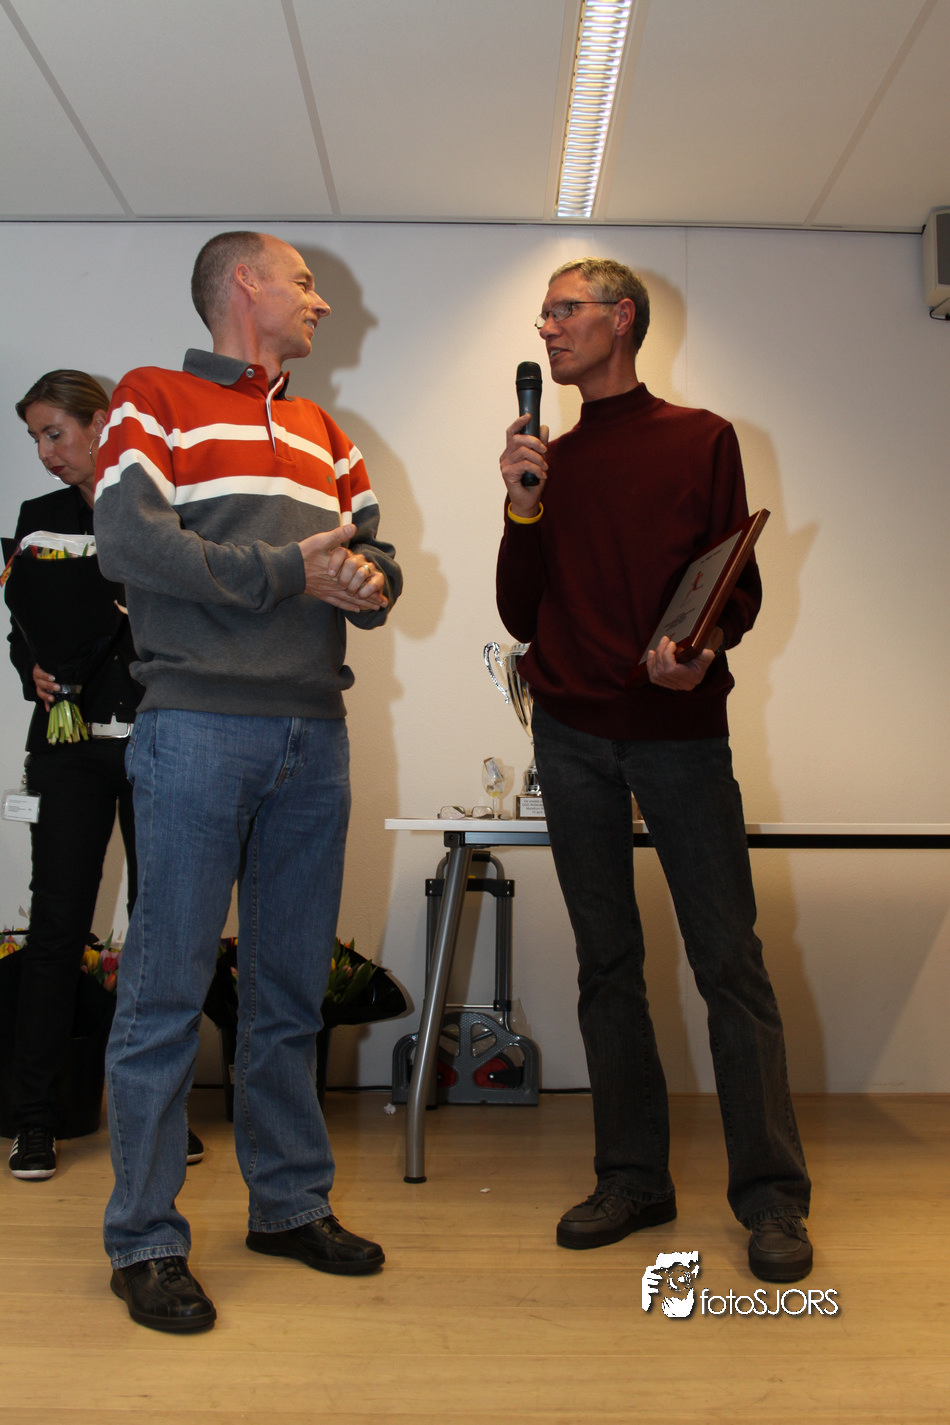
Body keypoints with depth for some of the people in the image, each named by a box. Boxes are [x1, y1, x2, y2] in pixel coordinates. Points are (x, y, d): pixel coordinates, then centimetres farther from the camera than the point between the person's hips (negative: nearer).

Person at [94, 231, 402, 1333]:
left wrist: (369, 583, -6)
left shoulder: (325, 436, 23)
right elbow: (130, 542, -11)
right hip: (198, 730, -6)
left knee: (291, 992, 12)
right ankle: (145, 1242, 10)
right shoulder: (152, 401, 5)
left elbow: (375, 562, 18)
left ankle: (290, 1203, 24)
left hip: (313, 736, 6)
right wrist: (288, 572, -12)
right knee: (168, 991, -2)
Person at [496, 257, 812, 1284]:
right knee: (607, 962, 8)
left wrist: (701, 648, -16)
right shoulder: (546, 460, 13)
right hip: (572, 735, 3)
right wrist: (523, 505, -4)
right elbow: (523, 616, 8)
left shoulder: (700, 441, 6)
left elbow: (739, 585, 5)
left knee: (729, 959, -4)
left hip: (681, 728, -3)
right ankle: (633, 1179, 19)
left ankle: (771, 1196, 6)